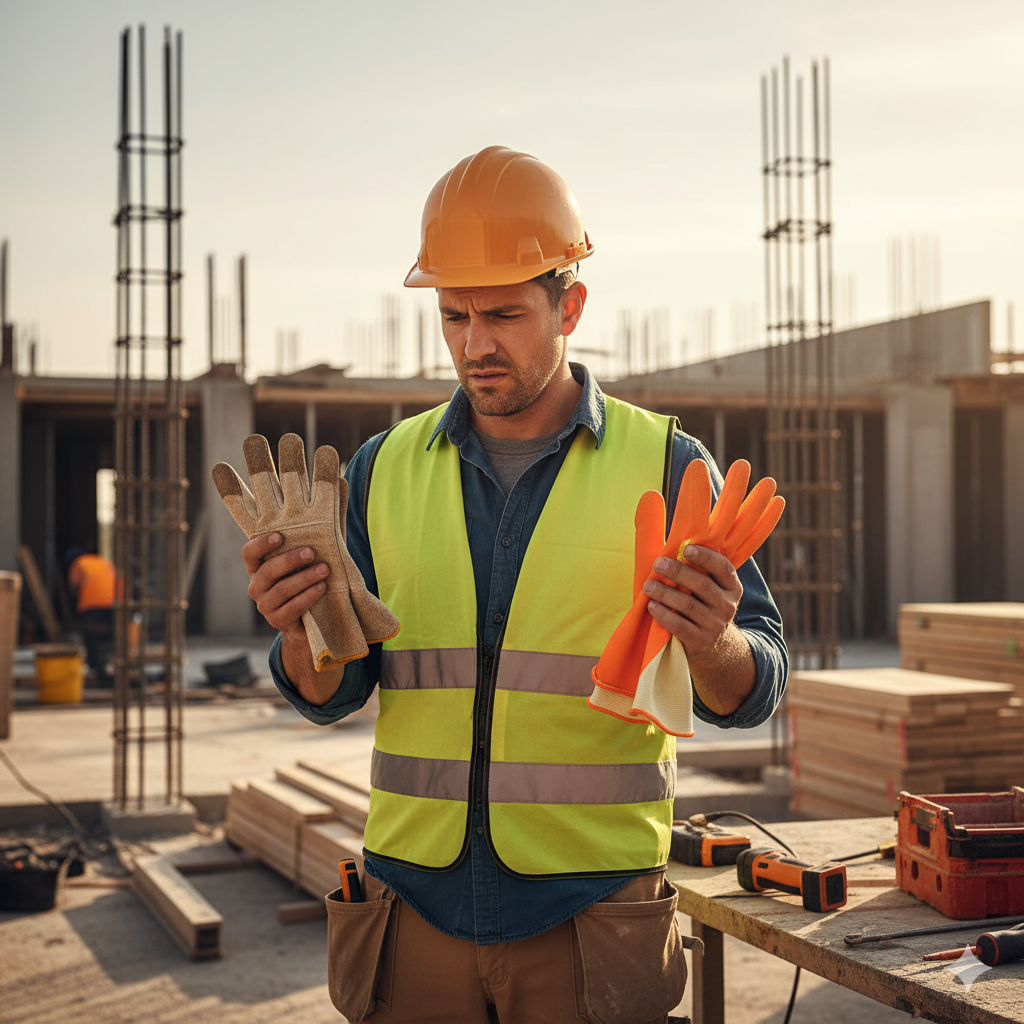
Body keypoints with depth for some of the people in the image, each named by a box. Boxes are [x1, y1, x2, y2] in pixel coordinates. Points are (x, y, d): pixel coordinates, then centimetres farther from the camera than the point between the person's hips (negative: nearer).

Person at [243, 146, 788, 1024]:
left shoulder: (666, 465, -2)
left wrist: (715, 648, -27)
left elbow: (751, 693, -5)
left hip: (589, 916, -2)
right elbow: (333, 692, 4)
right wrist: (304, 632, -18)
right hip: (418, 907, 2)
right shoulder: (384, 470, 5)